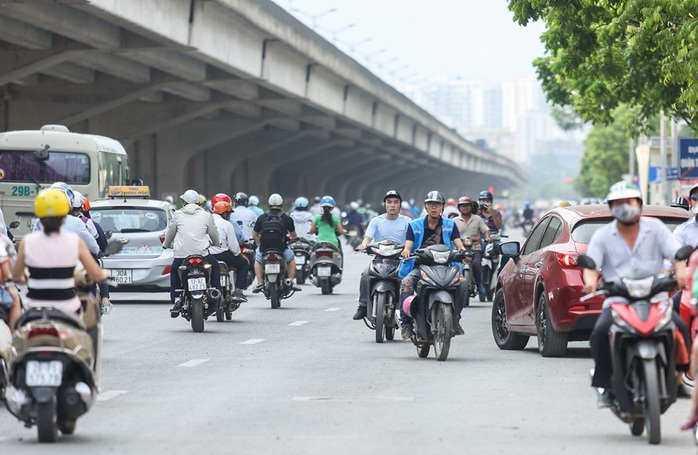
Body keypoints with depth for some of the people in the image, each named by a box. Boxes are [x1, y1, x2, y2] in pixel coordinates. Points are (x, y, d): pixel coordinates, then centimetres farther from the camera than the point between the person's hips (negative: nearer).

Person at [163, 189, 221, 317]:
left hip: (181, 255, 0)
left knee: (174, 271, 28)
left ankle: (175, 299, 11)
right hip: (202, 253, 0)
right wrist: (216, 244, 38)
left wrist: (166, 244, 37)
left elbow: (170, 233, 16)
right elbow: (215, 236, 15)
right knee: (215, 267, 26)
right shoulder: (206, 215, 6)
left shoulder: (177, 215, 6)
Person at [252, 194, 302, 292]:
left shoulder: (262, 217, 5)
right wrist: (294, 238, 42)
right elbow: (293, 235, 18)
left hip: (264, 249, 1)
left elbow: (255, 234, 13)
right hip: (281, 249, -1)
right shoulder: (287, 218, 3)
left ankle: (260, 282, 17)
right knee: (291, 259, 31)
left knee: (257, 260, 33)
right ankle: (291, 282, 18)